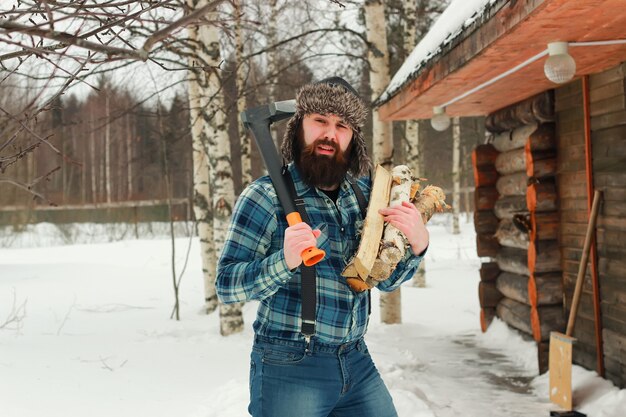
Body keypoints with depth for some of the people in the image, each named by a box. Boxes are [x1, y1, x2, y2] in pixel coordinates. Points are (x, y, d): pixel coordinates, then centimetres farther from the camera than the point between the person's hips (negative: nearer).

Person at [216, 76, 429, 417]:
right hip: (289, 369, -5)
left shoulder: (363, 191, 5)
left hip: (357, 363, 5)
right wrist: (285, 261, -30)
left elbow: (386, 280, 12)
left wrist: (417, 245, -9)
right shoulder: (266, 195, -10)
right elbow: (226, 285, -13)